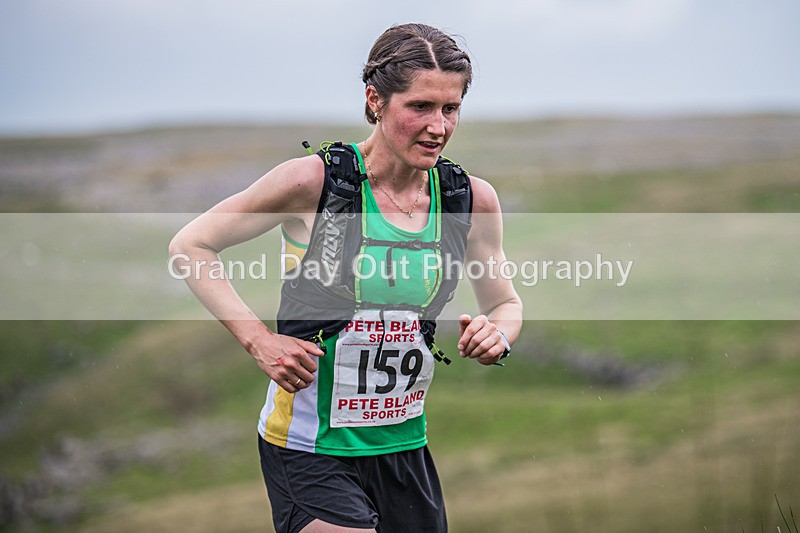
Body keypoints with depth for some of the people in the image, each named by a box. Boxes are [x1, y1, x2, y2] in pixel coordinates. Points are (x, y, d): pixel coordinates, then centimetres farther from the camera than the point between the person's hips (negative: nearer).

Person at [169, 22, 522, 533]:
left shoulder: (472, 199, -1)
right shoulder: (313, 180, -13)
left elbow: (506, 303, 15)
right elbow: (190, 246, -4)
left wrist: (497, 334, -9)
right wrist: (258, 338, -14)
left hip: (404, 446, 5)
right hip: (309, 448, -5)